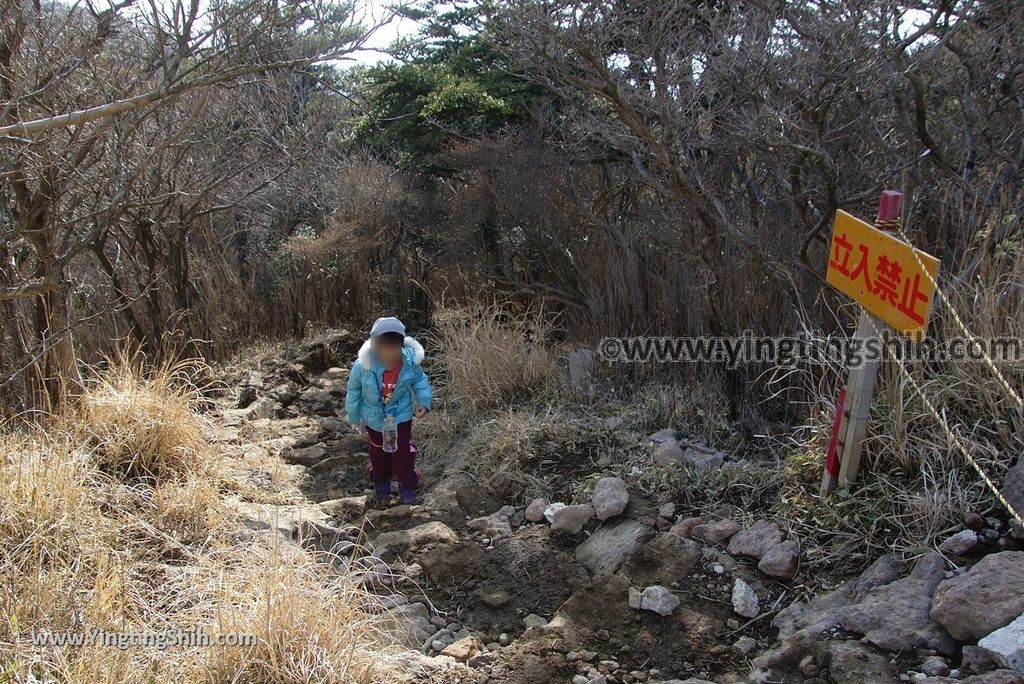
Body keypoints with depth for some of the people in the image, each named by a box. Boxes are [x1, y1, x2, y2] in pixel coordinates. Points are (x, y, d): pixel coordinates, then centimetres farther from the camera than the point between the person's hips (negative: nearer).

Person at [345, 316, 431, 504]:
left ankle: (407, 486, 30)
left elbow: (420, 381, -5)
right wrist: (354, 417, 0)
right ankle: (381, 482, 49)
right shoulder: (363, 366, -31)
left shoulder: (409, 362, -28)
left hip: (401, 416, 0)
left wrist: (424, 401, -18)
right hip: (374, 417, 1)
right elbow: (353, 392, -11)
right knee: (379, 452, 23)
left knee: (403, 453, 4)